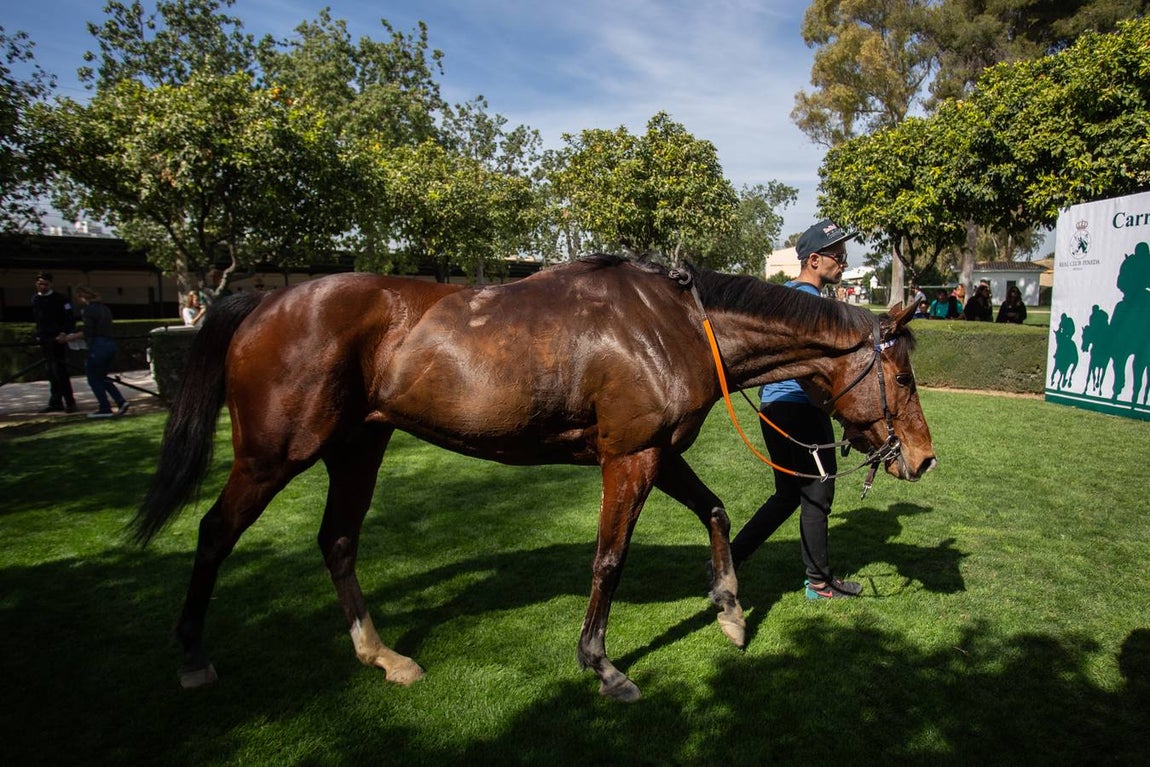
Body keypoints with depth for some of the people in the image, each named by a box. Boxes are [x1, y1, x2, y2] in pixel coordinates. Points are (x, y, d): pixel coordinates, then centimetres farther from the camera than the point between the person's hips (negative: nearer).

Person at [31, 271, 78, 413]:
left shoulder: (60, 299, -5)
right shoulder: (35, 300, 13)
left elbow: (70, 319, -9)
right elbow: (37, 319, 24)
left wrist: (64, 333, -22)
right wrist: (38, 335, 18)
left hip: (58, 339, -6)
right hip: (44, 340, 6)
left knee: (60, 372, -10)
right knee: (52, 373, 8)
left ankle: (69, 402, -6)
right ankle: (55, 402, 12)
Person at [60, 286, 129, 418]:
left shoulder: (89, 310, -9)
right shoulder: (105, 308, 15)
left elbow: (87, 332, -16)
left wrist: (72, 337, -2)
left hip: (98, 346, -8)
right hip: (111, 344, 8)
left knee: (93, 379, 5)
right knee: (102, 378, 18)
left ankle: (105, 409, 6)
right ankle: (121, 401, 4)